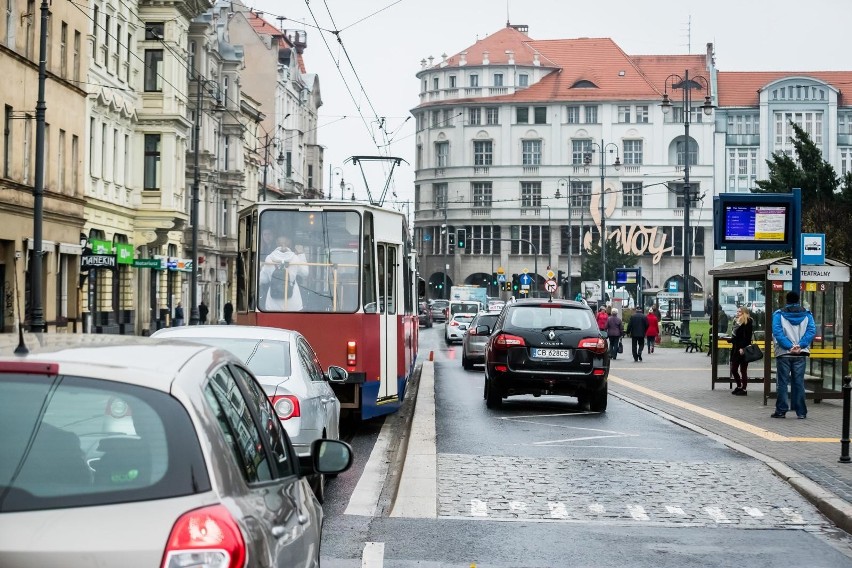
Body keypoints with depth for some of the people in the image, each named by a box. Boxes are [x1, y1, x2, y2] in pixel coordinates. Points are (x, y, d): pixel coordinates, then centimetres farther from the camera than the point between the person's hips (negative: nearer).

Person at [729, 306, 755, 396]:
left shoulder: (748, 322, -10)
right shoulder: (737, 321, 16)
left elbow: (747, 337, -18)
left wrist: (742, 348, -23)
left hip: (743, 350, -9)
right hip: (735, 348, 9)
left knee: (743, 370, -2)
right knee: (733, 369, 12)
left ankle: (744, 389, 5)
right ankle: (739, 386, 26)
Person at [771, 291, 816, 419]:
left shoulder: (779, 314, 0)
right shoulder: (807, 315, 6)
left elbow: (777, 332, -13)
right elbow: (812, 331, -7)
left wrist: (789, 346, -16)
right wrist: (800, 346, -13)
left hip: (784, 354, -2)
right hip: (800, 355, 2)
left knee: (782, 382, 4)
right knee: (799, 382, 6)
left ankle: (781, 410, 5)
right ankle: (801, 412, 6)